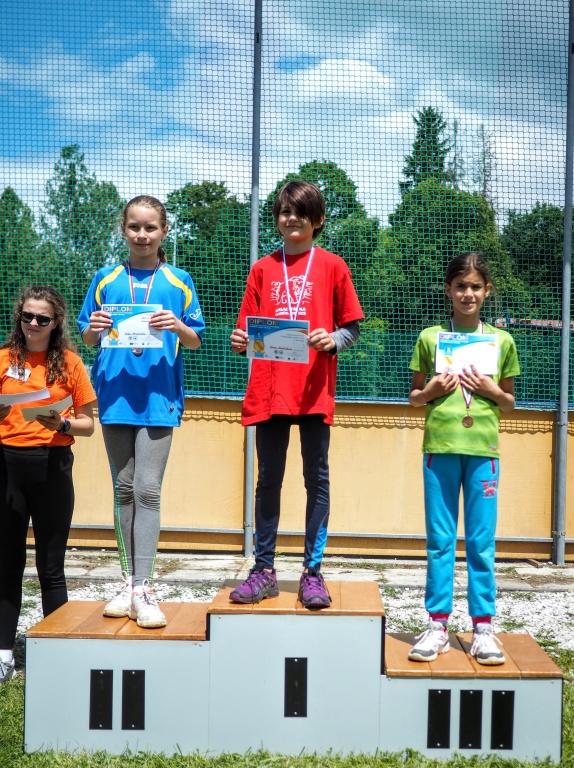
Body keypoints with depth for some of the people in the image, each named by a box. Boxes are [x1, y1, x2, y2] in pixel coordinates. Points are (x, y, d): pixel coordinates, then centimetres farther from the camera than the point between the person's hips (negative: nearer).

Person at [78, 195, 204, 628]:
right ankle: (129, 582, 17)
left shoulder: (178, 282, 5)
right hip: (115, 394, 2)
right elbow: (87, 339, 12)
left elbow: (196, 341, 7)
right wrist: (94, 328, -10)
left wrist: (179, 327, -14)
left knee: (148, 490, -8)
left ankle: (143, 589, -5)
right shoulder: (106, 280, 9)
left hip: (159, 397, -2)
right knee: (124, 490, 8)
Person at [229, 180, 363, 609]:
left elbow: (352, 328, 6)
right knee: (269, 480, 7)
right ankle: (264, 571, 15)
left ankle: (313, 573, 9)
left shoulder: (332, 267, 6)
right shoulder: (263, 269, 12)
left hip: (314, 390, -2)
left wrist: (332, 340, -14)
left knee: (317, 480, 2)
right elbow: (249, 327, 13)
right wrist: (241, 342, -8)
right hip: (269, 389, 2)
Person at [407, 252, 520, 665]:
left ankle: (483, 628, 11)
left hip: (483, 448, 0)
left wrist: (492, 391, -6)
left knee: (481, 543, 3)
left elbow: (510, 404, 14)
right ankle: (438, 625, 12)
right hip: (439, 446, 0)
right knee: (440, 542, 5)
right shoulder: (430, 338, 5)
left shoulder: (502, 341, 7)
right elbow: (414, 396, 13)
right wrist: (431, 391, -7)